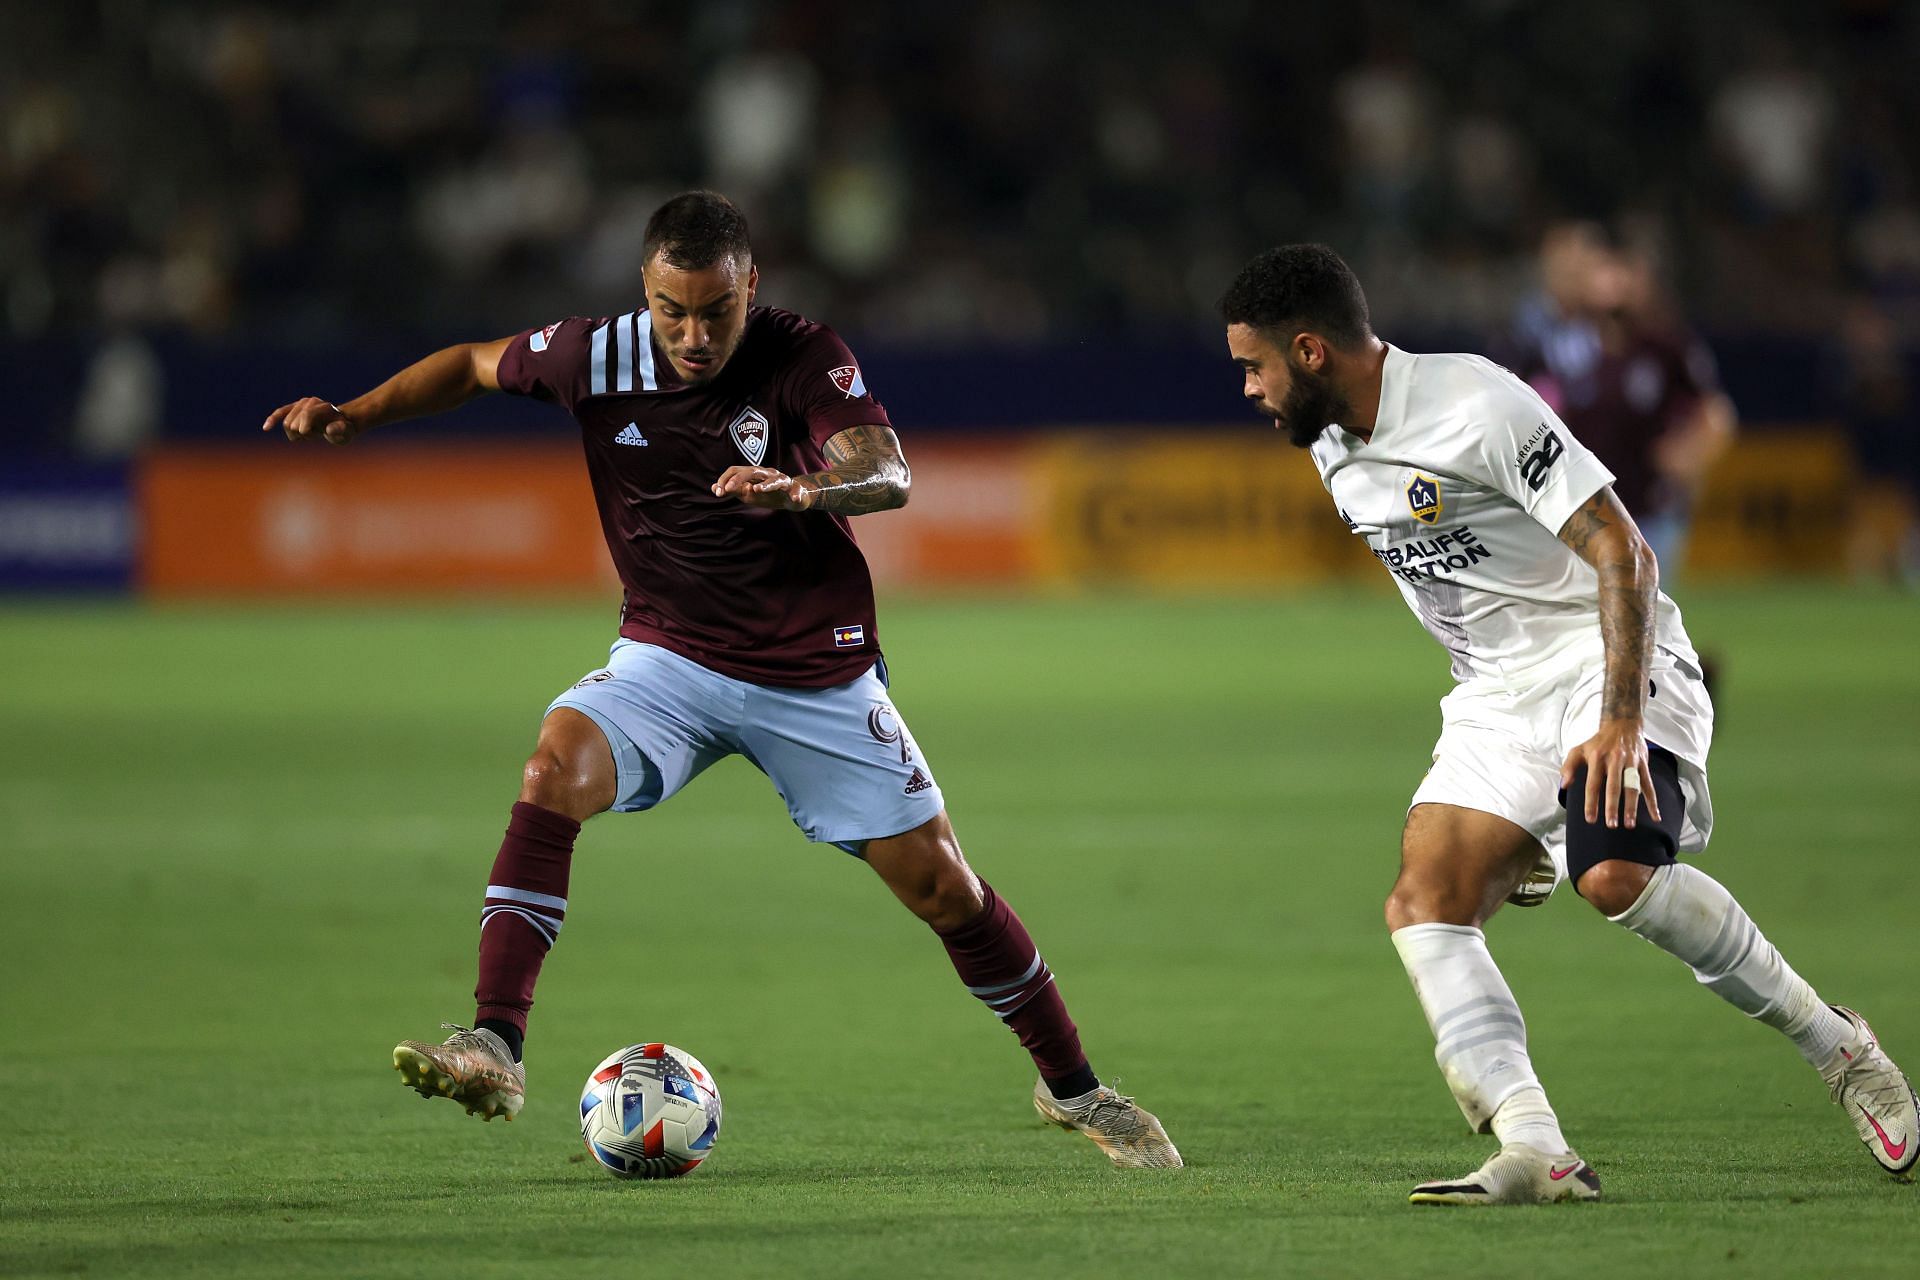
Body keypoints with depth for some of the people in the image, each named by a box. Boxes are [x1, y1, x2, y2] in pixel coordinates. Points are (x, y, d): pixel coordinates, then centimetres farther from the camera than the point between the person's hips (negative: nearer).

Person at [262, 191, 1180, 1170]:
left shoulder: (806, 359, -16)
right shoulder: (596, 356, -10)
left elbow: (887, 474, -32)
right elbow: (476, 364, 10)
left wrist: (804, 490, -54)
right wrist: (356, 414, -2)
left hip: (818, 675, -1)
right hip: (670, 658, 1)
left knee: (939, 886, 0)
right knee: (557, 767, -28)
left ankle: (1074, 1090, 22)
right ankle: (494, 1052, -32)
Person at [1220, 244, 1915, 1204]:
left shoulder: (1478, 406, -18)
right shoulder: (1333, 450, 9)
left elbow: (1621, 553, -20)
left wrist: (1620, 718, -30)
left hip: (1605, 659, -8)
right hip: (1494, 696, 8)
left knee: (1615, 873, -30)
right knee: (1422, 903, -12)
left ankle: (1835, 1045, -12)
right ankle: (1533, 1152, -24)